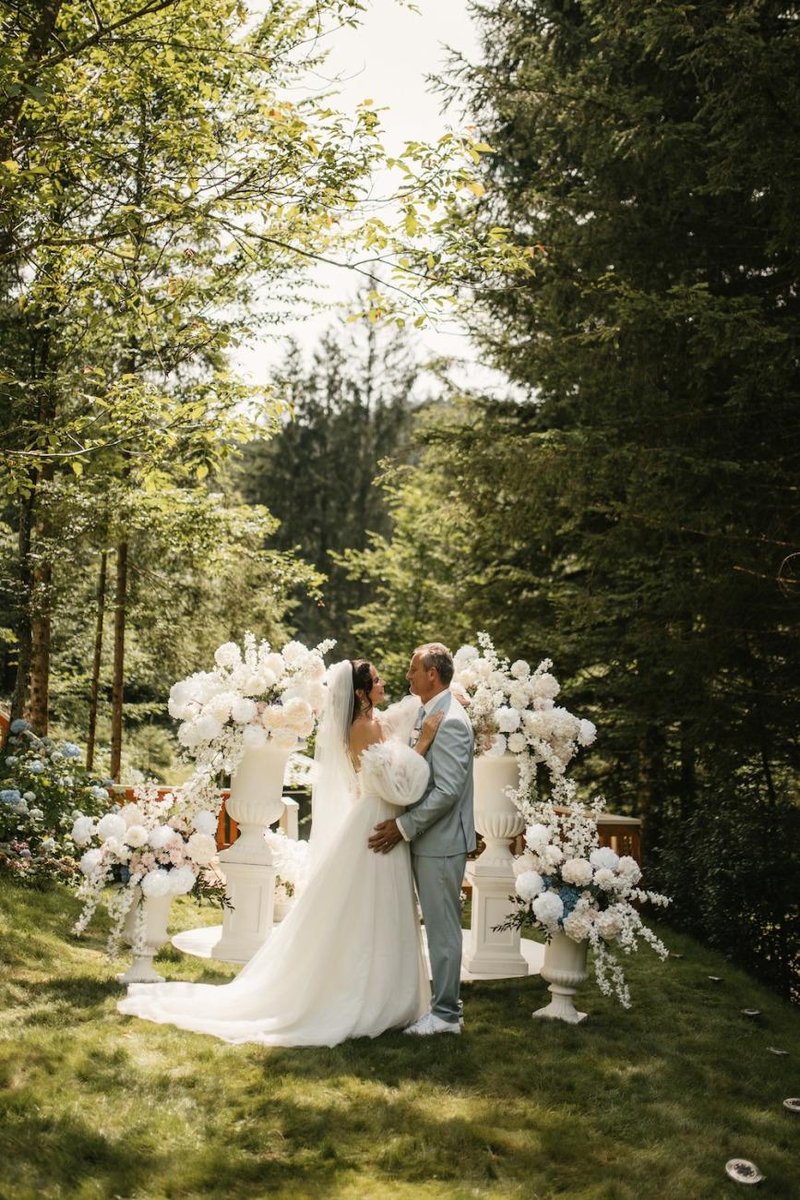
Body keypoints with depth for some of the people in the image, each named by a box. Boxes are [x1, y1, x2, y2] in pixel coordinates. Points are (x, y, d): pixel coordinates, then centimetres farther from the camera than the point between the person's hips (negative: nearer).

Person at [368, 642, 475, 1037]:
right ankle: (444, 1001, 26)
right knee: (438, 925, 16)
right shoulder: (427, 714, 12)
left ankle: (446, 1014, 9)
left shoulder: (450, 721, -18)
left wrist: (404, 826, -20)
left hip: (440, 841, -9)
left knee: (443, 927, 0)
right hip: (426, 839, 9)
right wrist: (403, 824, 9)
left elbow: (446, 791, -23)